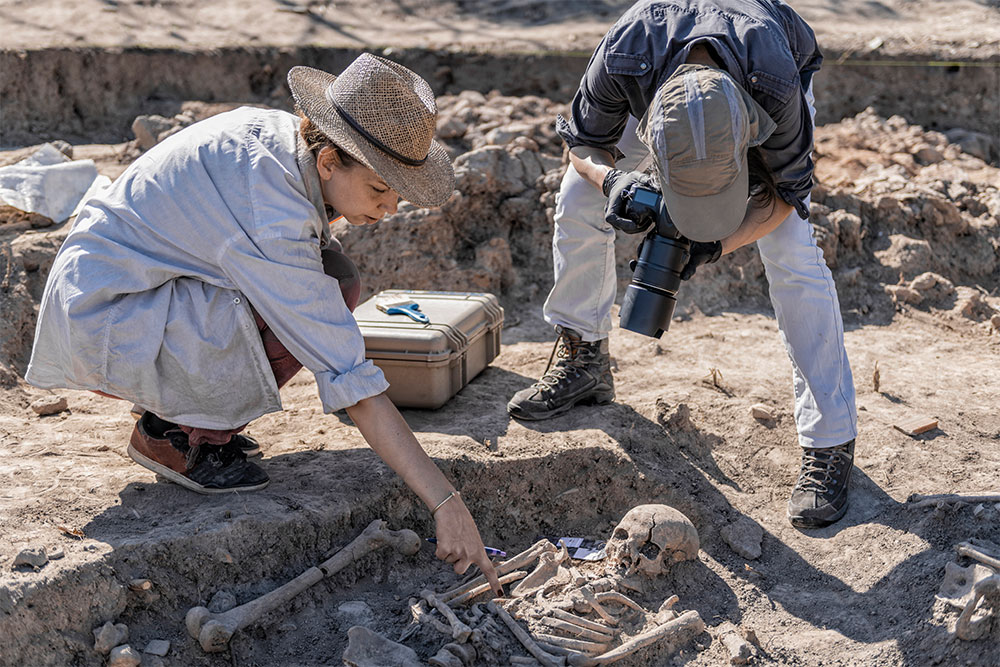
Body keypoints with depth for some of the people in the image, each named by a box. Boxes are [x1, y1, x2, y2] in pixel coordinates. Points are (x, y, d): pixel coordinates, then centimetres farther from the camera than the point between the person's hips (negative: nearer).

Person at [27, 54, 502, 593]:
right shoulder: (271, 221, -32)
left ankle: (186, 411, 6)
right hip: (100, 322, -9)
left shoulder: (280, 130, -7)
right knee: (300, 320, -26)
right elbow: (350, 380, -32)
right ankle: (175, 435, -4)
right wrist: (445, 503, -30)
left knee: (331, 279, -3)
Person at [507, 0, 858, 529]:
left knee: (792, 253, -19)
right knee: (578, 203, -5)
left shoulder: (776, 87, -45)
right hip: (661, 68, 3)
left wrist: (716, 246, -41)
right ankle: (582, 358, 18)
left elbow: (786, 190, -25)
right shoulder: (624, 58, -42)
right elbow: (583, 144, -20)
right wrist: (613, 179, -43)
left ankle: (830, 442, -11)